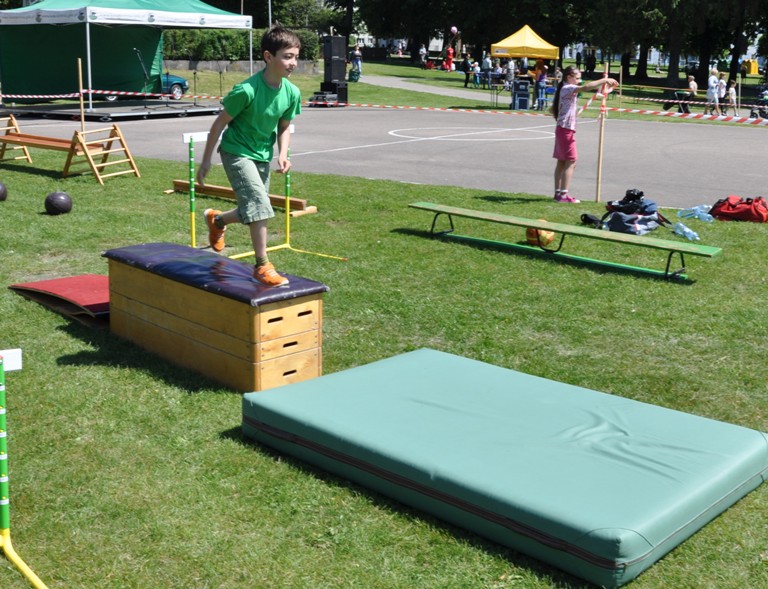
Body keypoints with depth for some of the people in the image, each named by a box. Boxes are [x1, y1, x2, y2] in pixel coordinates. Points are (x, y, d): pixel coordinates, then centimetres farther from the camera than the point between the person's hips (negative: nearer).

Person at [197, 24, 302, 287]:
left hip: (262, 154, 7)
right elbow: (220, 123, -14)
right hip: (236, 151, -7)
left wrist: (283, 155, -10)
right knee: (260, 205, -18)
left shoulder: (292, 93, -9)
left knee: (253, 211, 14)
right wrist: (206, 160, -8)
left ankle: (216, 219, 45)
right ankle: (262, 266, -6)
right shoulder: (246, 90, -25)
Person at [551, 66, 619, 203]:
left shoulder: (564, 89, 16)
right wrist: (605, 80, -29)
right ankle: (563, 195, -11)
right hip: (566, 130, -10)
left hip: (561, 129, 10)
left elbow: (553, 109, 23)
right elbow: (586, 87, -31)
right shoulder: (568, 89, -14)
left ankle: (558, 193, 14)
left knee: (561, 162, 11)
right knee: (571, 162, -9)